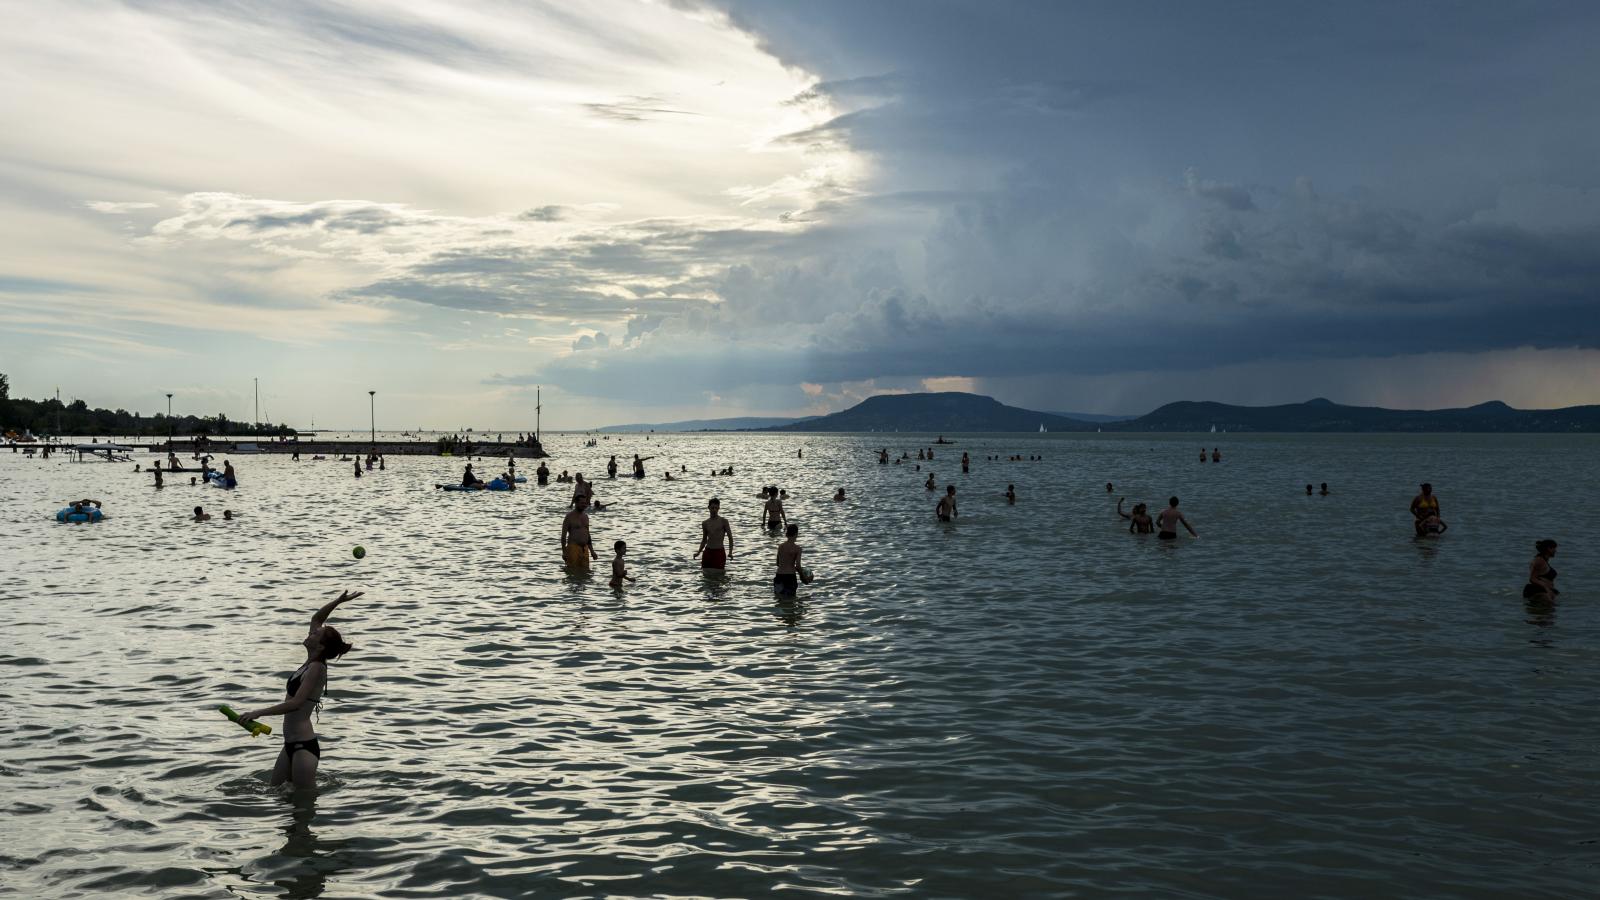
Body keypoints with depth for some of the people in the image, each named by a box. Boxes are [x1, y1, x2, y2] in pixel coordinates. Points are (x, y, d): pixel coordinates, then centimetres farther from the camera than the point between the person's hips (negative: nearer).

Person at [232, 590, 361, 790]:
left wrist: (258, 713, -23)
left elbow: (295, 703, -24)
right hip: (291, 743, 9)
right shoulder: (311, 663, 8)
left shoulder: (316, 668, -16)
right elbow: (316, 619, 16)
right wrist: (337, 602, 7)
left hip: (304, 746, -9)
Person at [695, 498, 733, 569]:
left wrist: (730, 552, -14)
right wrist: (698, 552, 8)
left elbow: (730, 538, -2)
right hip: (707, 552, 4)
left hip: (719, 552, -4)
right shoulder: (705, 523, 11)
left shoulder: (723, 521, -2)